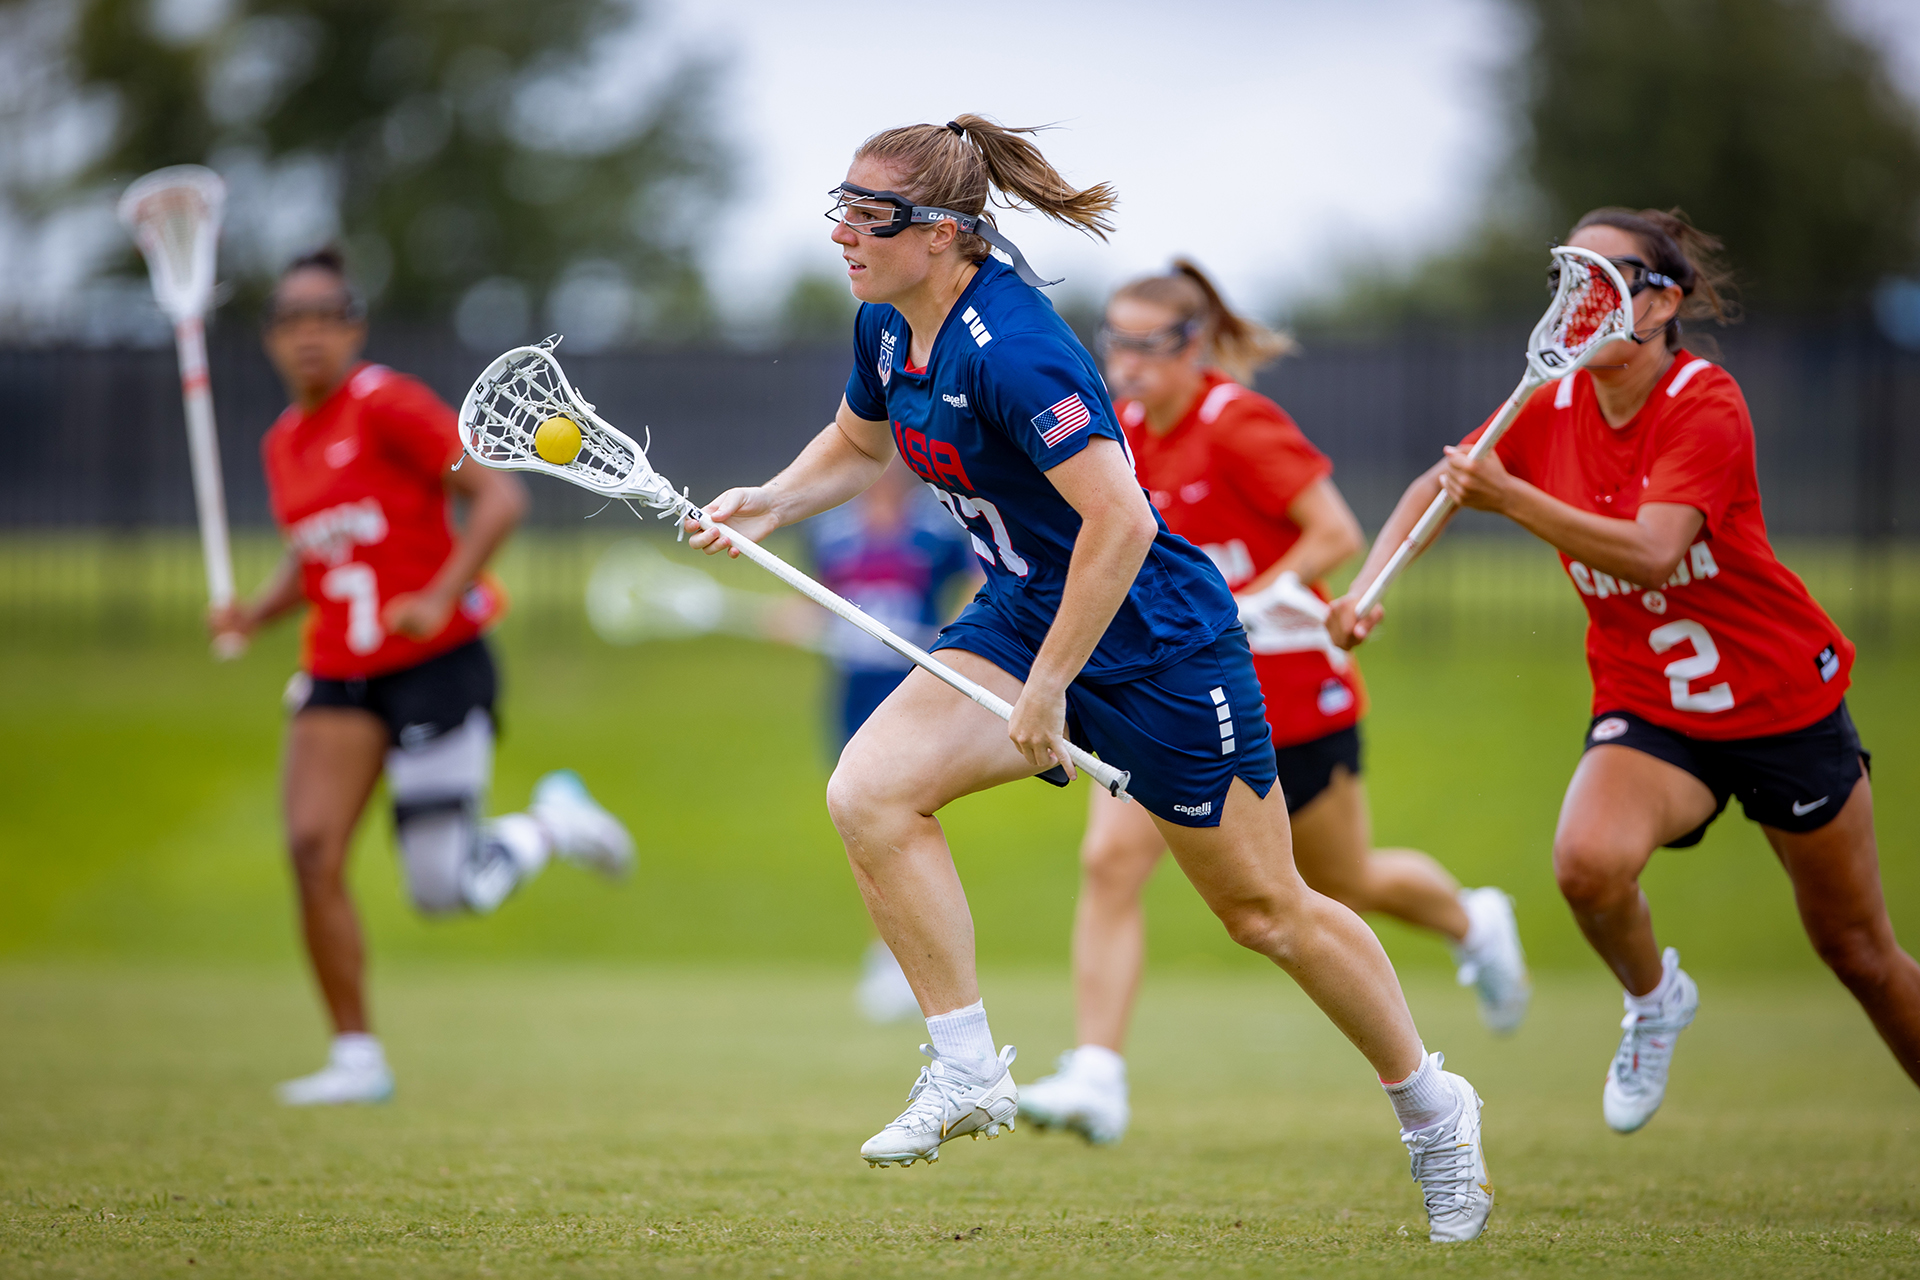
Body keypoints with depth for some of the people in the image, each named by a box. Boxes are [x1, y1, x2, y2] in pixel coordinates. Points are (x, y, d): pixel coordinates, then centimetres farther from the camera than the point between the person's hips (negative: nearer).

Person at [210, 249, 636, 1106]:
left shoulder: (387, 406, -10)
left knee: (443, 891, -8)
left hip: (437, 663, -6)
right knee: (312, 847, -13)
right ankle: (357, 1059, -4)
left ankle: (551, 823, 24)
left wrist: (440, 598, -25)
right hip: (340, 675, 6)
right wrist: (257, 611, 6)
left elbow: (499, 497, -14)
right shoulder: (283, 442, 11)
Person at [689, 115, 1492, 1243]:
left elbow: (1120, 522, -33)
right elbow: (859, 445, 21)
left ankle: (1431, 1107, 26)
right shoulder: (885, 329, -2)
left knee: (1265, 909, 5)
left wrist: (1048, 686, -28)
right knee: (870, 792, -16)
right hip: (1021, 618, 8)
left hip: (1157, 641, -8)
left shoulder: (1010, 348, -28)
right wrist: (768, 504, 2)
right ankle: (970, 1074, -7)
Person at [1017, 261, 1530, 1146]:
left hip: (1287, 690, -6)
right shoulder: (1124, 431, 2)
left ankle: (1471, 923, 48)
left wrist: (1247, 609, -27)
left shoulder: (1238, 425, -20)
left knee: (1342, 883, 14)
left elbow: (1337, 534, -21)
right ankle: (1096, 1080, -20)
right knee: (1110, 859, -16)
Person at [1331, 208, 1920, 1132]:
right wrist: (1368, 585, -9)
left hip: (1784, 701, -3)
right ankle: (1653, 1001, 3)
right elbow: (1439, 486, 7)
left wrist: (1511, 500, -42)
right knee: (1588, 860, -30)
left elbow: (1653, 553, -33)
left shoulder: (1706, 404, -20)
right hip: (1645, 709, 3)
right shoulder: (1552, 409, -5)